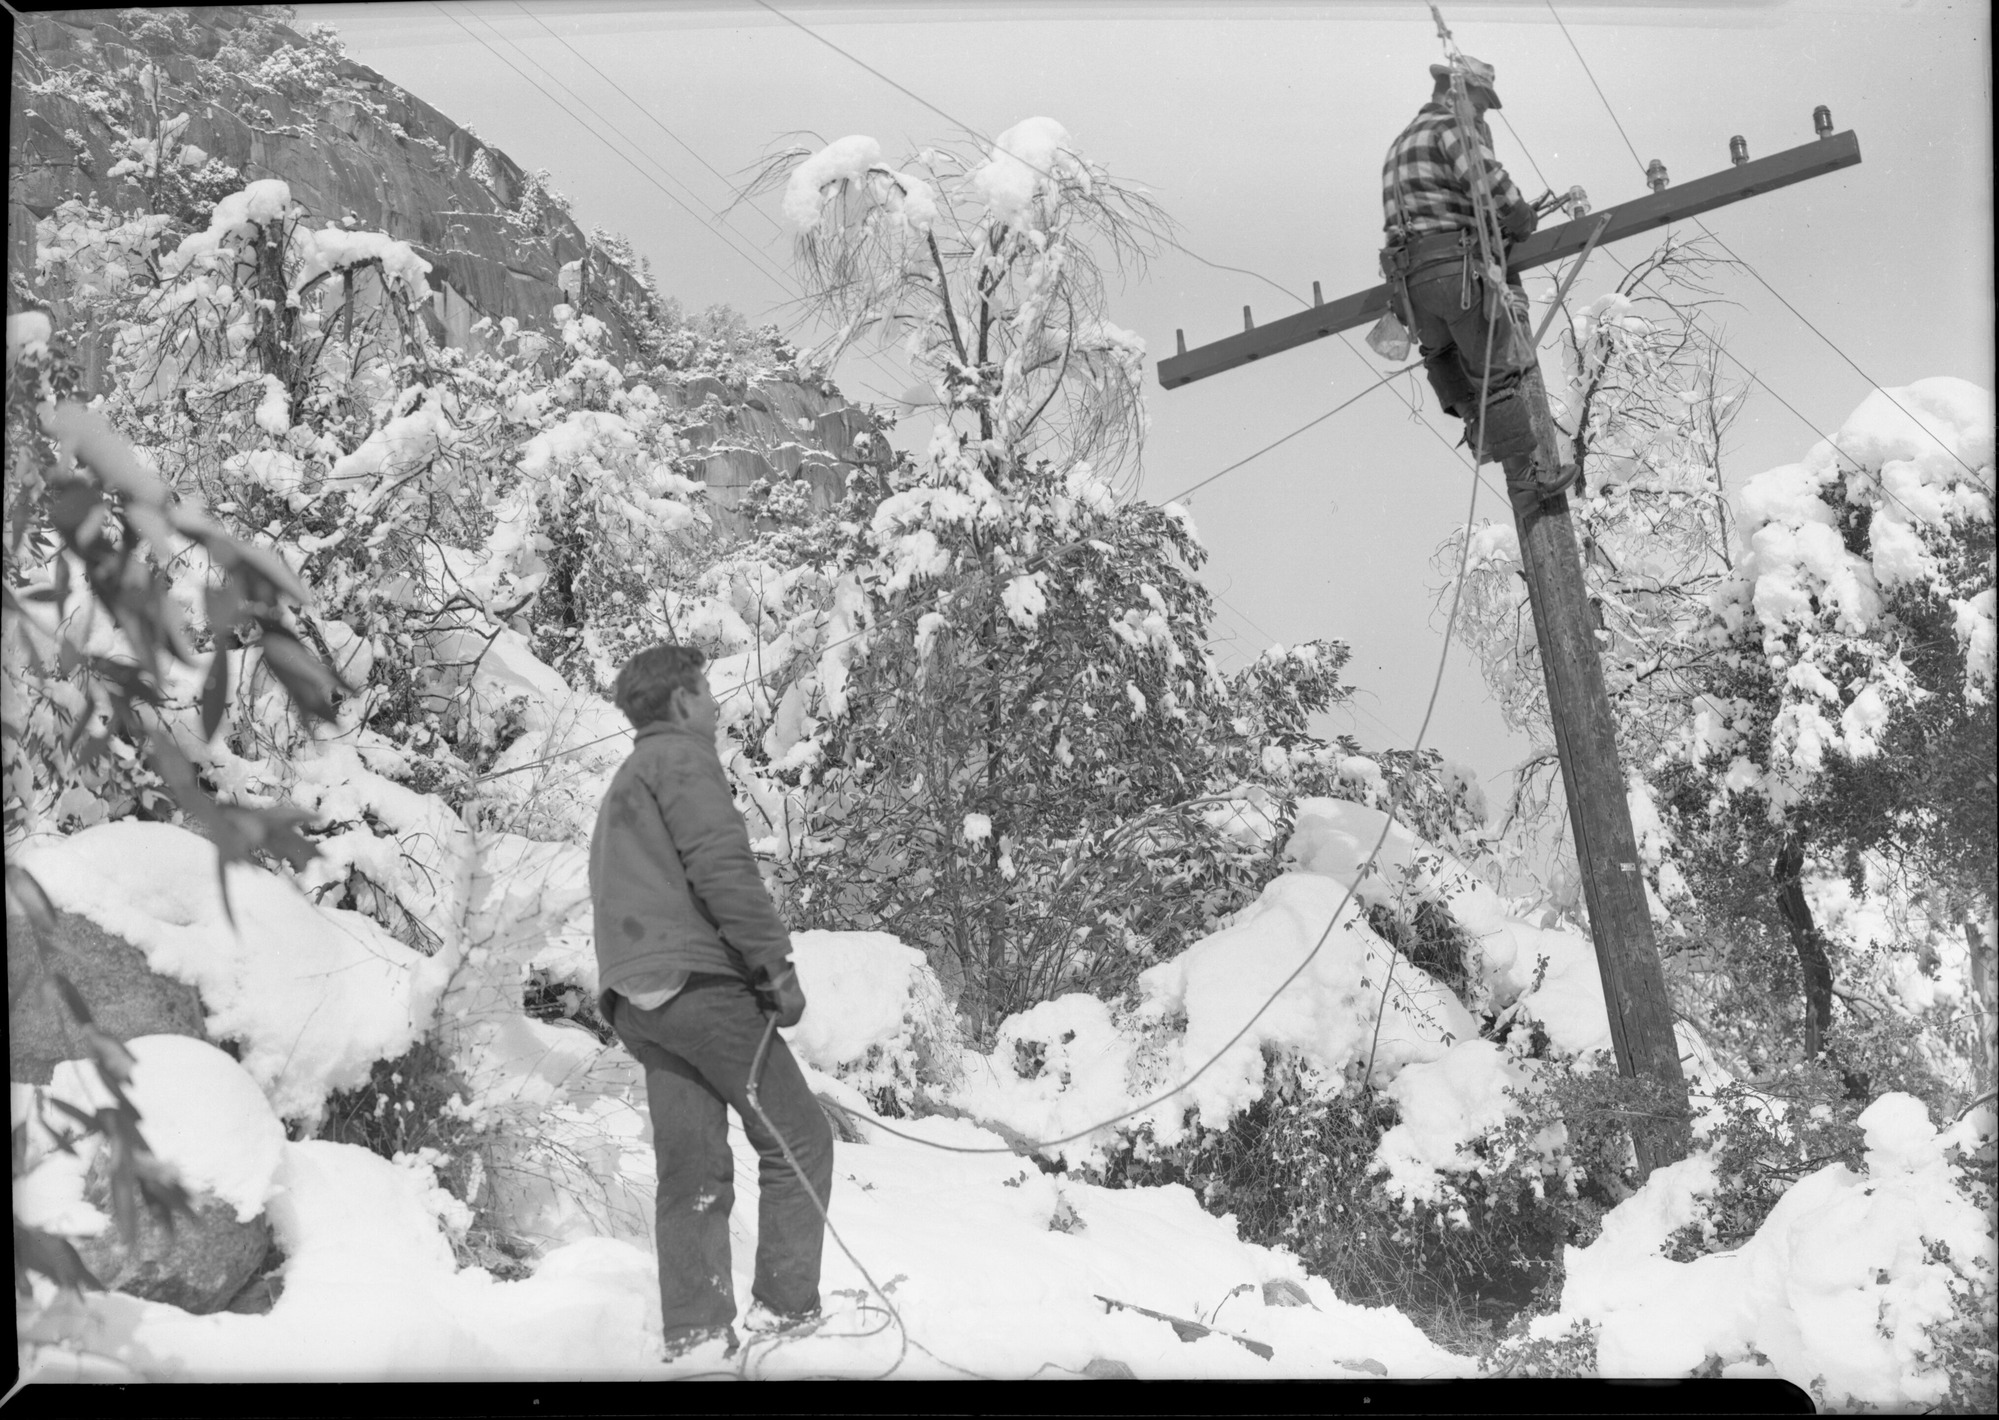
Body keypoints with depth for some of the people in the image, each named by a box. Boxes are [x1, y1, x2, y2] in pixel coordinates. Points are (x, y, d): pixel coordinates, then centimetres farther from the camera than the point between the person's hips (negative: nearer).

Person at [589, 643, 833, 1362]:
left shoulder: (625, 782, 29)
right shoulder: (682, 756, -1)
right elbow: (723, 867, -15)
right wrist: (777, 965, -13)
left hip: (636, 997, 9)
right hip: (696, 979, -9)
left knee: (692, 1171, 5)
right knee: (798, 1140, -3)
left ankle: (694, 1336, 1)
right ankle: (785, 1308, -5)